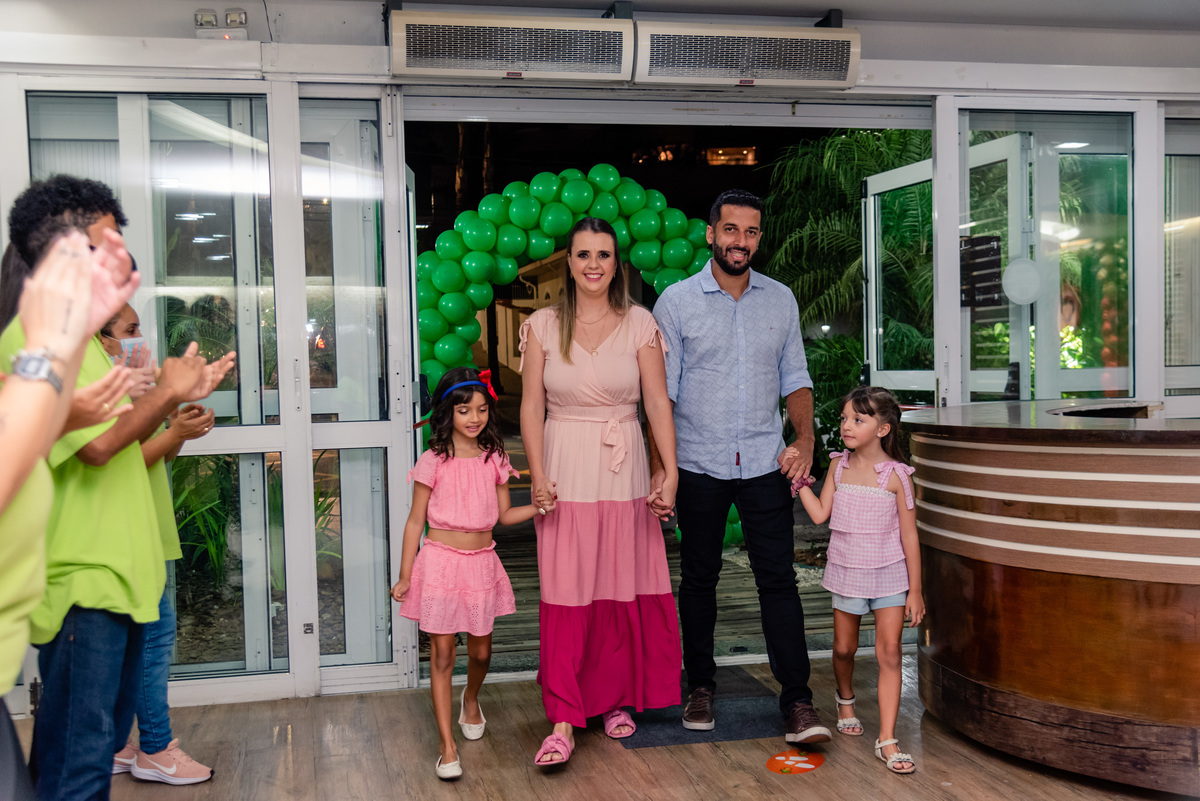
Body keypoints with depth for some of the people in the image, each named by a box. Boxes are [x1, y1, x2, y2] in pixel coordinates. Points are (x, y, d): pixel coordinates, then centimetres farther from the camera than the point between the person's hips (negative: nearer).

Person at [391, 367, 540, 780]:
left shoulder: (494, 459, 3)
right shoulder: (433, 462, -8)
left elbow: (505, 515, 10)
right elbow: (416, 521, -3)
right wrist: (405, 576, -2)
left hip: (481, 562, 4)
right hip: (440, 561, -4)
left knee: (481, 650, 15)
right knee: (442, 654, 0)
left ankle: (471, 699, 49)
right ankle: (447, 746, 8)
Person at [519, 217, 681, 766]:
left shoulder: (640, 324, 3)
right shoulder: (542, 326, 2)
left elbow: (658, 402, -2)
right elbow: (531, 406, 0)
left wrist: (671, 472, -10)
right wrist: (538, 474, -10)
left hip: (622, 471, 1)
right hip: (565, 471, -1)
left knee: (625, 589, 7)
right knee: (565, 595, -3)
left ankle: (617, 699, 25)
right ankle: (563, 721, 1)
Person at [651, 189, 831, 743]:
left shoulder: (780, 300, 7)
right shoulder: (676, 301, -2)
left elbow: (795, 377, 12)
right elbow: (661, 391, -3)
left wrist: (805, 439, -3)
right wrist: (658, 467, -9)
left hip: (765, 463, 1)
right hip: (699, 464, -1)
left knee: (778, 579, -2)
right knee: (698, 578, 10)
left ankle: (797, 701, 2)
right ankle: (701, 686, 24)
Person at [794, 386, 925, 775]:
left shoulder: (896, 475, -12)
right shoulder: (839, 466, -1)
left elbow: (909, 535, -8)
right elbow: (820, 514, -2)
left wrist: (915, 590, -6)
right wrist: (800, 480, -8)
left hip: (890, 574, -3)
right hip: (847, 571, 3)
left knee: (889, 654, -6)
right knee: (844, 647, 15)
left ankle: (887, 740, -3)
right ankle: (846, 699, 46)